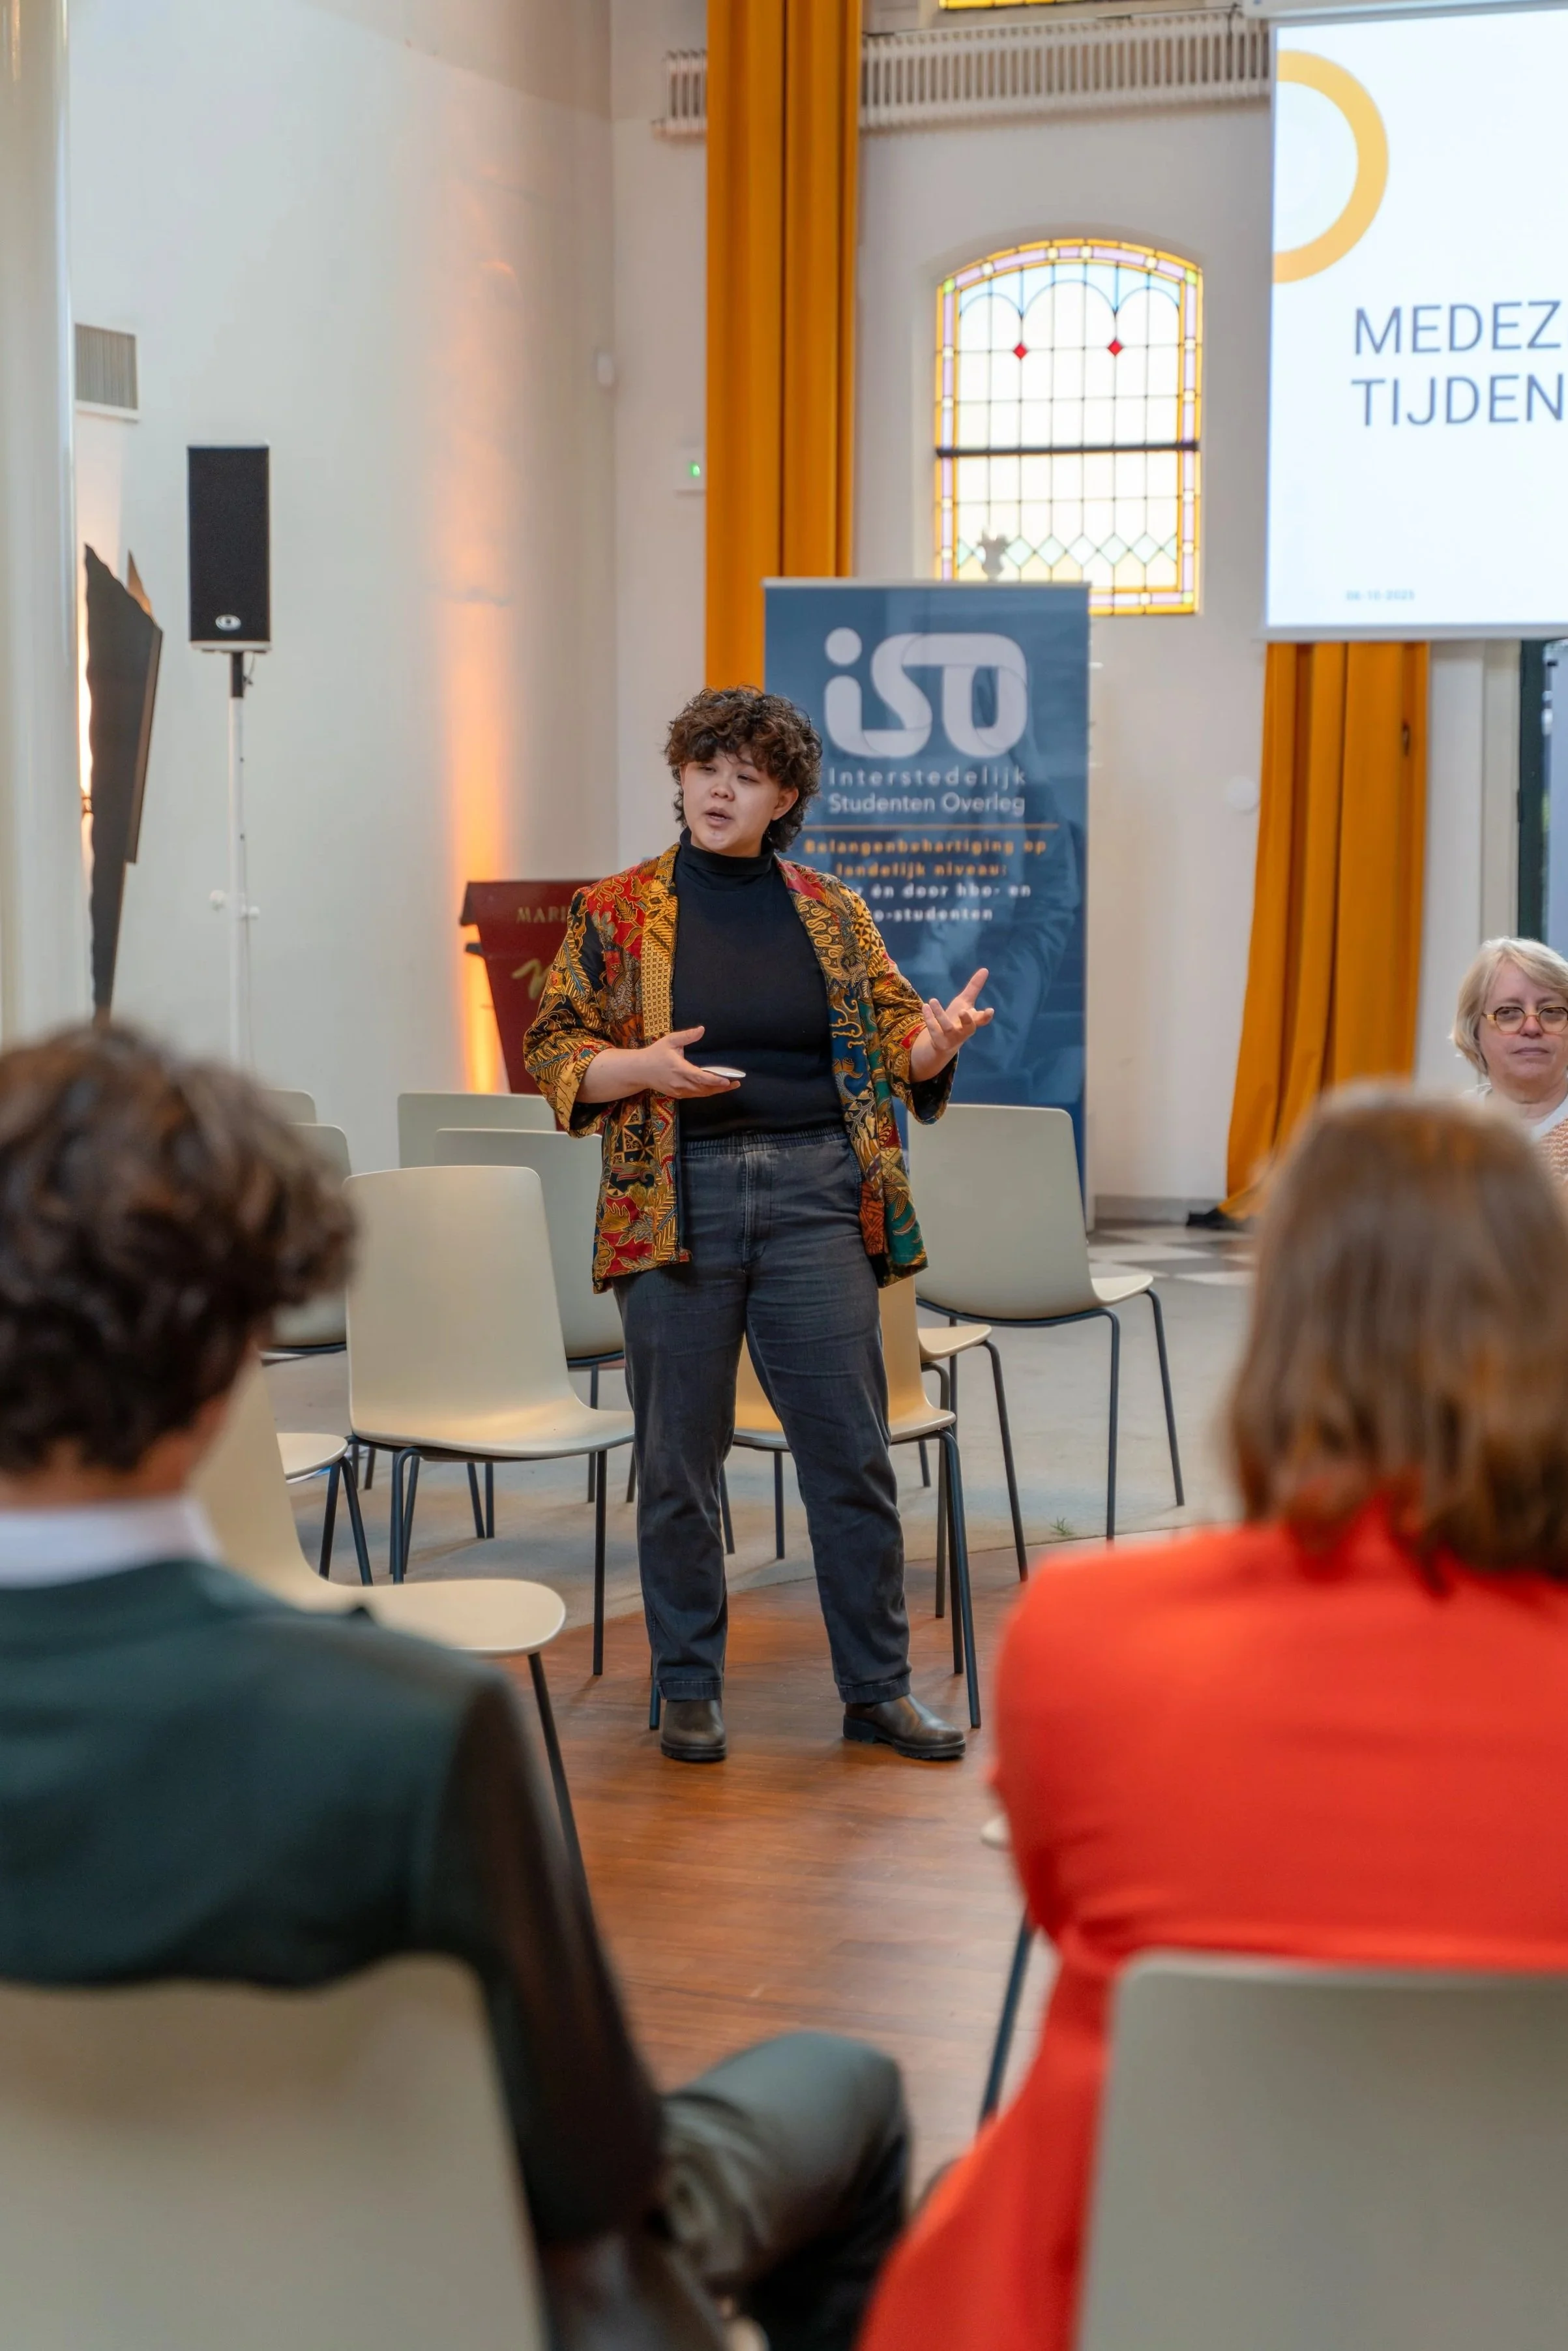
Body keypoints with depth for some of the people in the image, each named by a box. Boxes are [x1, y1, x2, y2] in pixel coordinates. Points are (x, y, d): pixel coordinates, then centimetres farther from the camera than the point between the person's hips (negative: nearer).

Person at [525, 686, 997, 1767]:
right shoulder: (615, 912, 4)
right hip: (675, 1202, -1)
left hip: (813, 1196, 1)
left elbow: (894, 1033, 10)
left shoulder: (830, 912, 10)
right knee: (679, 1460, 5)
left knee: (853, 1450, 1)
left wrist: (938, 1039, -13)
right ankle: (690, 1689, 18)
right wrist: (644, 1067, -16)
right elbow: (553, 1050, 3)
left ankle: (879, 1688, 13)